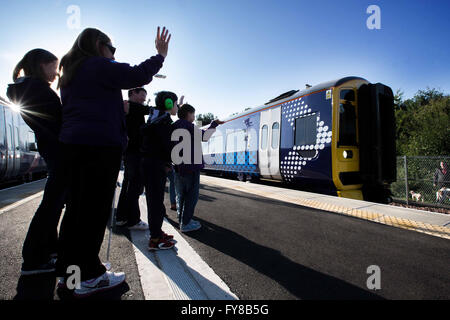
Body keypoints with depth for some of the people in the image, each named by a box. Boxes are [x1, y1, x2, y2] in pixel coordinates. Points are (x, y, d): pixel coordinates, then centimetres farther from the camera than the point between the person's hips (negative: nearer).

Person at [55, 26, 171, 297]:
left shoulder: (70, 73, 25)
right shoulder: (100, 65, -2)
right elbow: (139, 75, -9)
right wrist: (160, 55, 5)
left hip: (71, 143, 9)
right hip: (100, 145, -9)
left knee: (77, 206, 12)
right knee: (95, 209, -5)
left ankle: (68, 269, 22)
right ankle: (88, 277, 3)